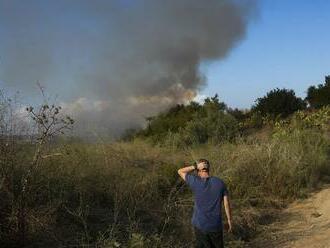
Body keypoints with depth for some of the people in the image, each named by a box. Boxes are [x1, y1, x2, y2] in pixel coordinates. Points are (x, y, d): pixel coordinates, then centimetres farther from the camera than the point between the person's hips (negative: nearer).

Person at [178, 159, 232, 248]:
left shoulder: (195, 182, -14)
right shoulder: (220, 182, -7)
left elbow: (180, 171, 1)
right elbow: (226, 204, -4)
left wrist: (195, 166, -10)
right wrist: (229, 220, 8)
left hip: (200, 224, -1)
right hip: (215, 225, 1)